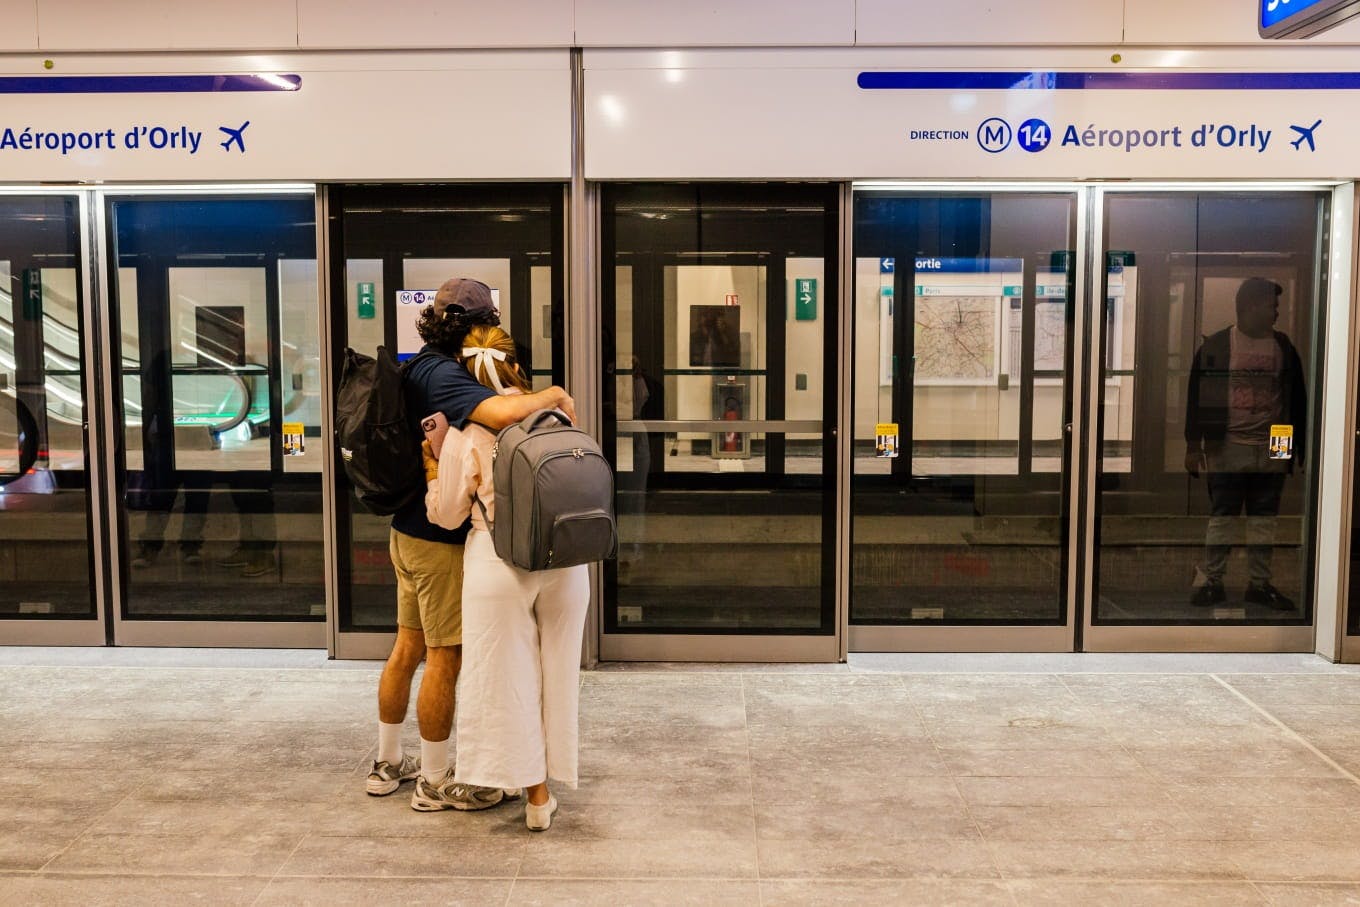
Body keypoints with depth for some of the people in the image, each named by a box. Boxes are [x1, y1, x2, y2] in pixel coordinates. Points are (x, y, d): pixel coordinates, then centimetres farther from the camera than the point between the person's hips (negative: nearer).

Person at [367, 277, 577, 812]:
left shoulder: (420, 368, 9)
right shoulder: (443, 376, -21)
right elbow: (501, 414, -40)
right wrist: (553, 396, -21)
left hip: (409, 532, 10)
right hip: (441, 540, -10)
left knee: (407, 648, 18)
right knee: (446, 659, 2)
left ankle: (388, 763, 31)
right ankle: (434, 782, 14)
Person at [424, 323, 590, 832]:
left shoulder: (466, 433, -7)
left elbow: (447, 515, 0)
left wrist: (431, 468, 16)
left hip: (500, 565, -3)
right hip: (564, 561, 3)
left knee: (508, 676, 10)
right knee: (556, 671, 16)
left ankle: (535, 792, 15)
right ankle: (544, 785, 28)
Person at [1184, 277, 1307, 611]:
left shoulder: (1284, 347, 6)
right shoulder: (1215, 345, -4)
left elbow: (1297, 398, 11)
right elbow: (1196, 396, -3)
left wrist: (1299, 444, 8)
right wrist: (1193, 446, -6)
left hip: (1272, 449, 3)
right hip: (1227, 446, -3)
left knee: (1264, 519, 9)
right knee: (1221, 517, 4)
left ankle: (1259, 583, 17)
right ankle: (1212, 581, 12)